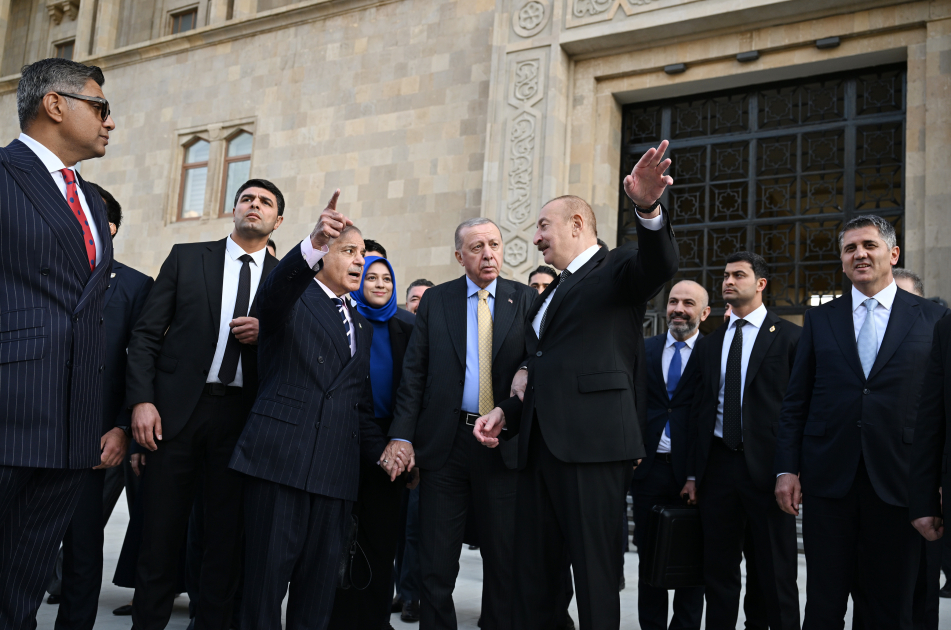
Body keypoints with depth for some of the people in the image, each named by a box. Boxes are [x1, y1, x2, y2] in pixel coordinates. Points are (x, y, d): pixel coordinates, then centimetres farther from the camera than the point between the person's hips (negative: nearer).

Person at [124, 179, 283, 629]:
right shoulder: (186, 257, 9)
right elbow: (147, 333, 4)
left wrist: (267, 334, -9)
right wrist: (141, 400, -7)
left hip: (242, 417, 1)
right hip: (177, 407, 0)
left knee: (227, 534, 5)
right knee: (161, 529, 3)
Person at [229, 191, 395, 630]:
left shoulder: (361, 326, 23)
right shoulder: (293, 299, 3)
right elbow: (274, 291, -23)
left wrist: (380, 451, 9)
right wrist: (312, 244, -41)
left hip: (336, 471, 6)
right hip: (281, 458, -6)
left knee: (319, 585, 8)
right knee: (266, 576, -3)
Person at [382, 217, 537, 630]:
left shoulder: (525, 300, 5)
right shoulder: (435, 301, 7)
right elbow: (414, 373, 3)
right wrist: (401, 435, -6)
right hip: (445, 443, 0)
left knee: (504, 559, 9)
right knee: (436, 561, 7)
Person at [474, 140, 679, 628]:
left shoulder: (618, 268, 2)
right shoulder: (551, 294, 26)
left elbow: (659, 266, -21)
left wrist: (648, 208, -39)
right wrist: (506, 413, 13)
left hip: (591, 442, -8)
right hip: (539, 443, 8)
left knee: (595, 574, -2)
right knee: (530, 573, 11)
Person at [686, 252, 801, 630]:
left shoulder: (791, 337, 0)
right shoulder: (709, 344, 14)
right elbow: (699, 410, 13)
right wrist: (694, 472, 9)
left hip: (767, 467, -4)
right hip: (717, 465, 5)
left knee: (777, 574, 5)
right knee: (718, 571, 11)